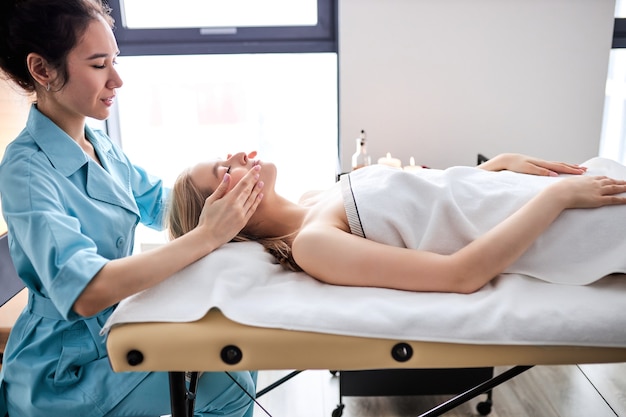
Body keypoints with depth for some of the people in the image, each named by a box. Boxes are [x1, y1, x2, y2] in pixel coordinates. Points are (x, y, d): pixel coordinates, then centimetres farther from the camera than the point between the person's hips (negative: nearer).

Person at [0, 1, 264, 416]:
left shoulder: (101, 146, 1)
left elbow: (159, 203, 11)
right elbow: (85, 292, -35)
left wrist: (219, 179, -10)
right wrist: (207, 236, -36)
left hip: (118, 327, 7)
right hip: (66, 371, -7)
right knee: (227, 382, -13)